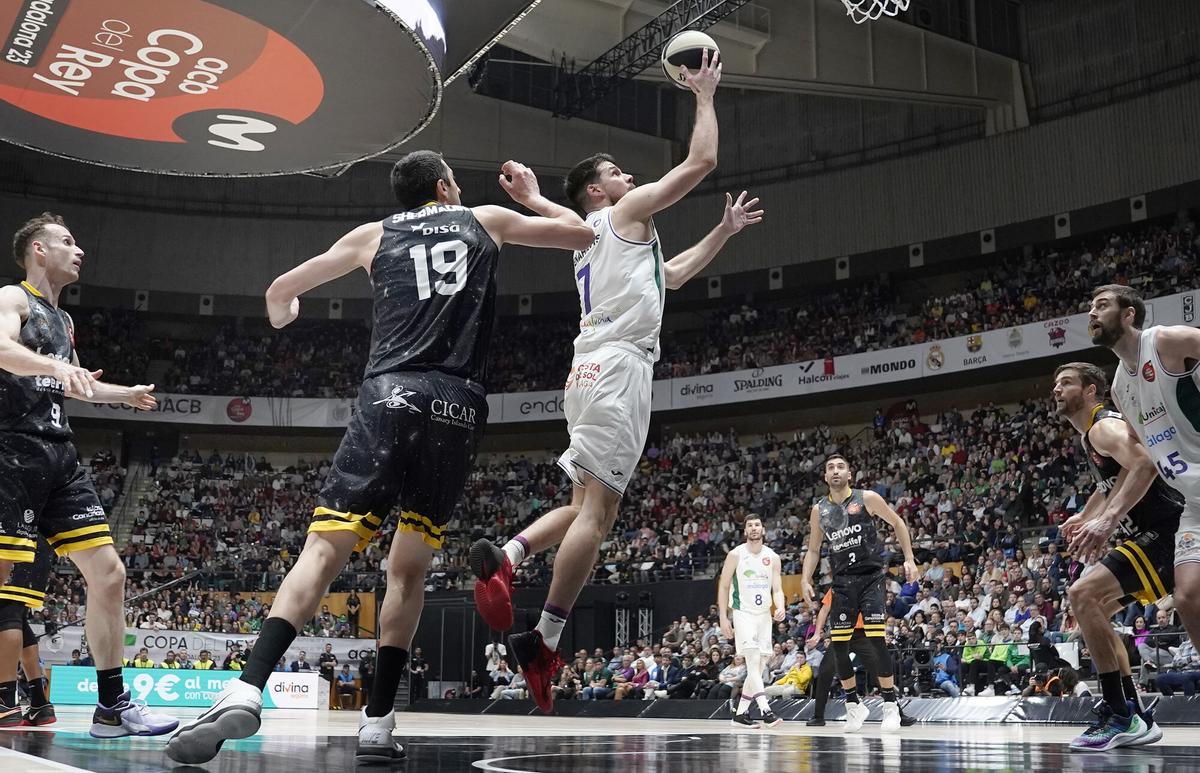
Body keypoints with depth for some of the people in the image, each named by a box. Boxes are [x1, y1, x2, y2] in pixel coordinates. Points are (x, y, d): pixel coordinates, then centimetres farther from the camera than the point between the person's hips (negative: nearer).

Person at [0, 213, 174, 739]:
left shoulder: (63, 320, 25)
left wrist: (127, 394, 48)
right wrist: (56, 365, -41)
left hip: (60, 457, 8)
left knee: (108, 574, 1)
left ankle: (111, 707, 5)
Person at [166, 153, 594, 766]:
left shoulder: (374, 235, 20)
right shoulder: (486, 220, 21)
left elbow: (280, 292, 25)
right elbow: (582, 233, 30)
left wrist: (282, 317, 48)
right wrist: (533, 197, 47)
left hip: (392, 394, -1)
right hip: (459, 406, 1)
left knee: (325, 549, -5)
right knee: (409, 568, 11)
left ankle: (247, 692, -24)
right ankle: (377, 722, 7)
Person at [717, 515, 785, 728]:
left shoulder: (773, 557, 5)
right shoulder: (736, 555, -4)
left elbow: (777, 589, 3)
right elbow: (723, 587, -1)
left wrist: (781, 607, -18)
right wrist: (723, 618, -8)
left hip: (764, 615, 5)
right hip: (743, 613, -5)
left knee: (757, 667, 6)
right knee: (753, 660, -19)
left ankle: (741, 713, 15)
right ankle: (766, 710, -27)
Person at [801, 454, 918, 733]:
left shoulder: (867, 498, -4)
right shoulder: (819, 510, 6)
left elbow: (897, 523, 6)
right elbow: (813, 549, 14)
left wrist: (909, 559, 0)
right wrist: (806, 578, 1)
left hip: (871, 576, -3)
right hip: (842, 581, 4)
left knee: (876, 639, -13)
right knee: (838, 645, -1)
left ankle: (890, 706, -1)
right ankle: (853, 705, 16)